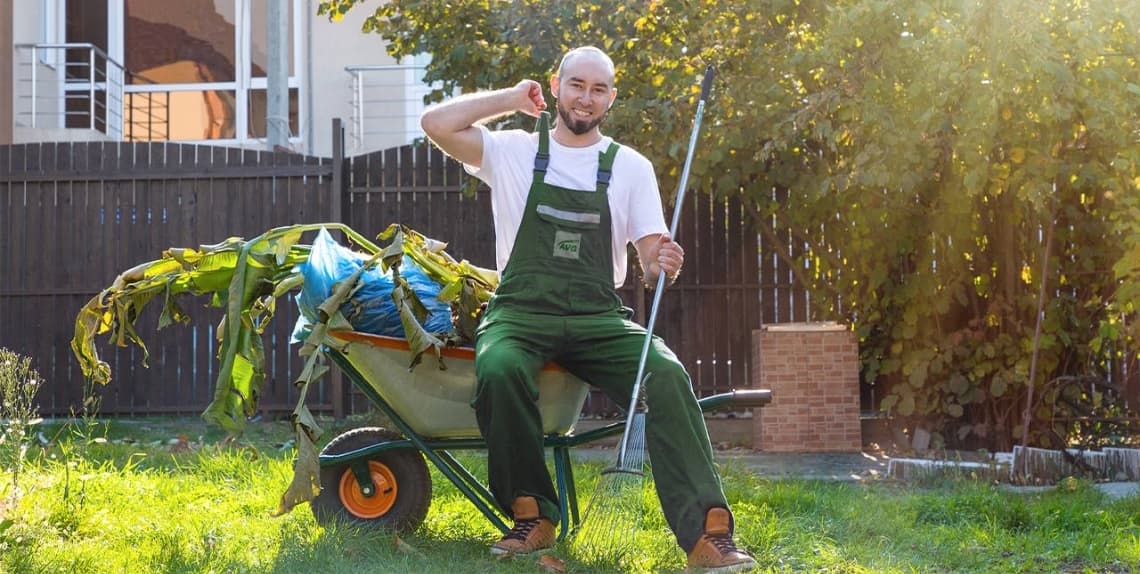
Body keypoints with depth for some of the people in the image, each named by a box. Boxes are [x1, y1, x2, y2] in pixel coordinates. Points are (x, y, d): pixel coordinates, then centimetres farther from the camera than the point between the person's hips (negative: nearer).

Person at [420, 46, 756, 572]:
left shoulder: (631, 168, 11)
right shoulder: (513, 151, 9)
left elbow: (651, 260, 6)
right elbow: (435, 123, -5)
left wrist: (663, 265, -19)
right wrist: (512, 99, 5)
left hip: (598, 318, 1)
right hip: (520, 312, -1)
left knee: (668, 376, -28)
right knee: (498, 371, -36)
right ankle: (532, 518, -18)